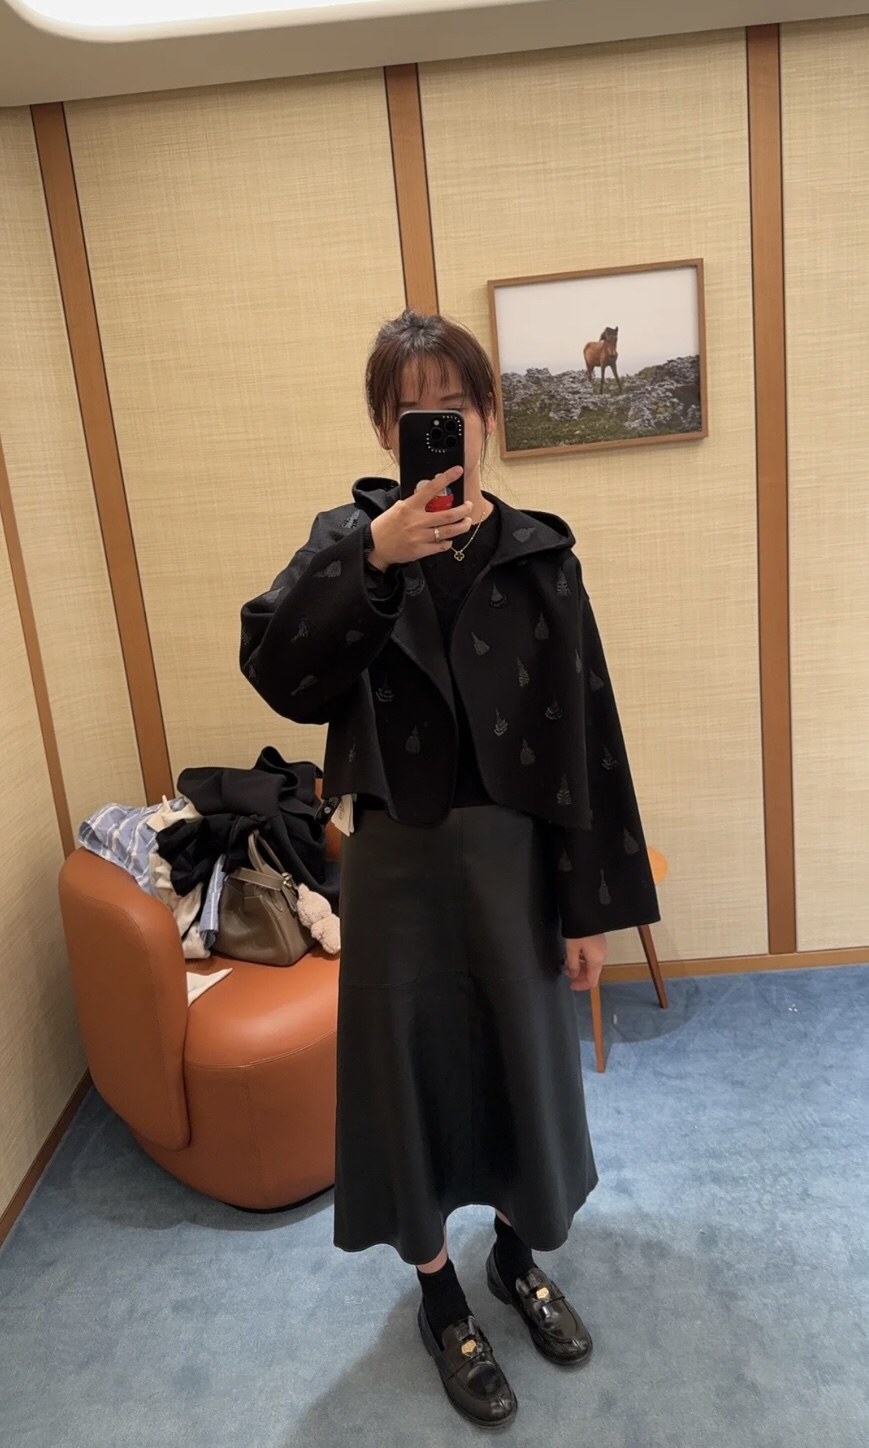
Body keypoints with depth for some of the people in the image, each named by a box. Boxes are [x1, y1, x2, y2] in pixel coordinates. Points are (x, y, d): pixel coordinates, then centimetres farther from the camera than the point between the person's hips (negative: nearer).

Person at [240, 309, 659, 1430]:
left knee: (524, 1056, 17)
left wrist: (590, 906, -4)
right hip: (396, 861, 0)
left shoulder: (538, 557, -3)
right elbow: (273, 670, -18)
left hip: (513, 854, 1)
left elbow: (585, 738, -4)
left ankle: (517, 1255, 47)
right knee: (411, 1072, 12)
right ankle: (439, 1295, 39)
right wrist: (371, 559, -31)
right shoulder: (350, 539, -2)